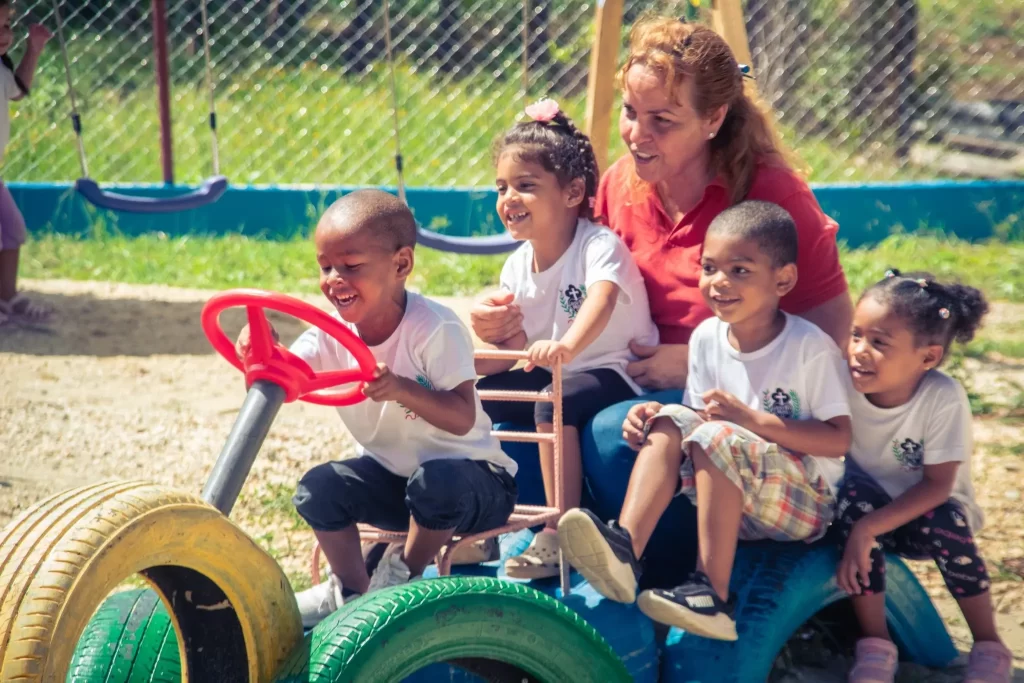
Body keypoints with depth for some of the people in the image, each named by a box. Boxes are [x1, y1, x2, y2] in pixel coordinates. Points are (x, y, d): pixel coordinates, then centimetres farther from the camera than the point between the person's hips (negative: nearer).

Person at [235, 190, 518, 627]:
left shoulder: (434, 328, -25)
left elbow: (462, 418, -33)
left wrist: (402, 390, -49)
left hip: (467, 477, -5)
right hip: (390, 476, 5)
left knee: (437, 481, -37)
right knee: (318, 488, -17)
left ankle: (405, 573, -7)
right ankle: (350, 588, 7)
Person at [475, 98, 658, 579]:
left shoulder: (600, 246, -20)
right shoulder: (517, 266, 2)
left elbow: (602, 300, -43)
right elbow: (516, 349, 5)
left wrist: (568, 345, -64)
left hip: (612, 372, -8)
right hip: (549, 374, 8)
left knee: (555, 402, -35)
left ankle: (560, 534, -28)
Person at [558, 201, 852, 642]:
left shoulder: (811, 348, -13)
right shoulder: (706, 338, 3)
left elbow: (839, 439, -17)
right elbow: (702, 420, 9)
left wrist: (752, 419, -24)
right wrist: (655, 420, -13)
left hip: (806, 502, -6)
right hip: (732, 498, 6)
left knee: (719, 439, -30)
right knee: (672, 421, -15)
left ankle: (712, 597, -33)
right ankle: (624, 548, -34)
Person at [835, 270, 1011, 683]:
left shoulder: (944, 398, -25)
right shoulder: (845, 382, -18)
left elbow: (937, 486, -25)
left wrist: (868, 528, -34)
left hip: (928, 512, -2)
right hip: (871, 509, 2)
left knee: (942, 524, -34)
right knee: (854, 497, -29)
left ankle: (989, 648, -11)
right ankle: (875, 647, -20)